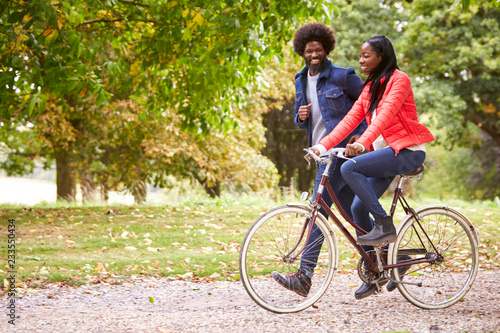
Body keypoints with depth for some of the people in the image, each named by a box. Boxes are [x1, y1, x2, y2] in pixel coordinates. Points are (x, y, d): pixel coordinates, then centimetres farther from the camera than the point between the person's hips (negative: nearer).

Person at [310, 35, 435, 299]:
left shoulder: (398, 80, -8)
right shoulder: (370, 87, 17)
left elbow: (386, 114, -24)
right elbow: (351, 118, 8)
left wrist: (362, 143, -38)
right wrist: (323, 144, -4)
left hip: (407, 151, -8)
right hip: (385, 152, 8)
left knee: (349, 168, -26)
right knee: (358, 208, -2)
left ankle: (385, 225, -17)